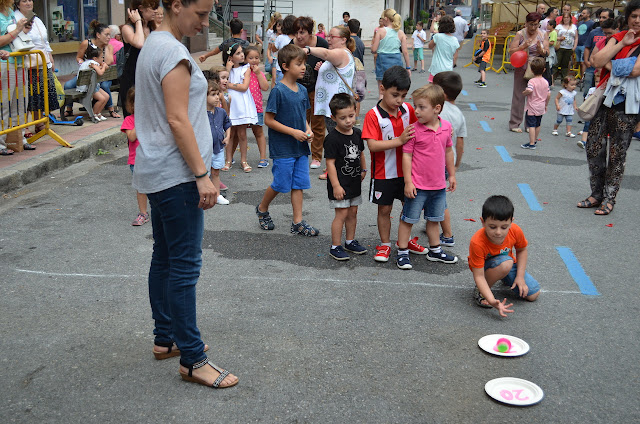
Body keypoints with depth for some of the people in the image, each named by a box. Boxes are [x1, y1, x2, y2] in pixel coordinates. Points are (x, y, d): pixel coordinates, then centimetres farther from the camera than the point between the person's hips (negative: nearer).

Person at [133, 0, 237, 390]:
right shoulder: (173, 52, -15)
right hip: (175, 173, -11)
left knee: (164, 259, 15)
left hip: (156, 173, 11)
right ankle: (192, 361, 1)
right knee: (185, 266, -6)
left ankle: (165, 339, 26)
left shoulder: (152, 46, 16)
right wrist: (202, 174, -19)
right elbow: (177, 120, -21)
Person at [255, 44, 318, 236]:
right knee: (280, 184, 3)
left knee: (298, 184, 7)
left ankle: (298, 222, 14)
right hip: (282, 148, -6)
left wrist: (308, 130, -1)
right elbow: (268, 120, -14)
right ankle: (262, 209, 29)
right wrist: (293, 132, -18)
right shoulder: (278, 91, -14)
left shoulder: (302, 90, 7)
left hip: (301, 147, 6)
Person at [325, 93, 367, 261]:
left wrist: (363, 169, 22)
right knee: (341, 214, -4)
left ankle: (350, 242, 30)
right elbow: (330, 163, -18)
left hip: (354, 182, 7)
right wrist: (336, 185, -20)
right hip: (339, 183, -7)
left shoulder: (357, 133, 4)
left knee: (353, 212, 15)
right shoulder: (332, 138, -18)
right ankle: (335, 247, 7)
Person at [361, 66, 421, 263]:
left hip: (406, 170, 4)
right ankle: (384, 245, 25)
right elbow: (372, 145, -26)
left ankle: (407, 239, 35)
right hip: (383, 173, -4)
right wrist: (400, 140, -32)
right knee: (384, 209, 9)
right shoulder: (373, 115, -17)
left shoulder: (408, 109, -2)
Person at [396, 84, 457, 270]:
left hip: (439, 185, 5)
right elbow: (406, 155, -12)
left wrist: (452, 175, 17)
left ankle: (435, 251, 34)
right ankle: (402, 253, 17)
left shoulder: (446, 127, 0)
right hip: (418, 185, -5)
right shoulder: (414, 129, -14)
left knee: (434, 219, 19)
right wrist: (408, 182, -14)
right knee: (408, 219, 4)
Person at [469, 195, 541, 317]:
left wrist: (520, 276, -10)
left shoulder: (515, 231, -25)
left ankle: (506, 279, 27)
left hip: (509, 263, 5)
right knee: (505, 263, -38)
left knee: (533, 294, -2)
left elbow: (522, 250, -1)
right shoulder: (477, 243, -37)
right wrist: (492, 301, -45)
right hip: (485, 267, -5)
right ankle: (479, 291, -13)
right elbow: (478, 276, -34)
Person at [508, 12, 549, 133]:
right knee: (519, 96, -1)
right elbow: (511, 51, -7)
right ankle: (514, 124, 7)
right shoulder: (520, 34, -2)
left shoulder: (543, 35, 5)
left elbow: (547, 53, 2)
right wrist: (523, 46, -21)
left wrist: (540, 50, -19)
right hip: (522, 68, -2)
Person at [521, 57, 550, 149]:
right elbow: (548, 95, 6)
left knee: (531, 125, -5)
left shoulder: (532, 81, -16)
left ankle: (531, 144, -7)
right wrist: (546, 105, 18)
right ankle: (535, 141, 31)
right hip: (541, 108, 7)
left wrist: (524, 93, -12)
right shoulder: (546, 82, 3)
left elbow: (529, 90, -34)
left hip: (532, 108, -7)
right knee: (537, 125, 18)